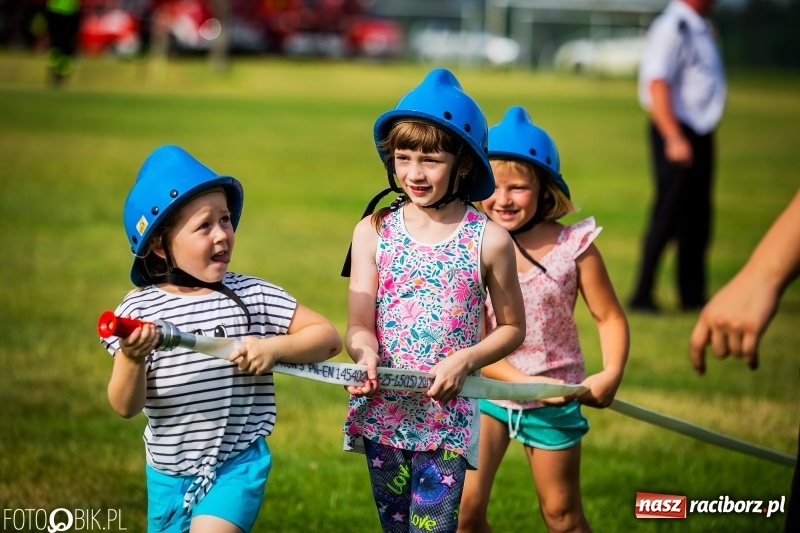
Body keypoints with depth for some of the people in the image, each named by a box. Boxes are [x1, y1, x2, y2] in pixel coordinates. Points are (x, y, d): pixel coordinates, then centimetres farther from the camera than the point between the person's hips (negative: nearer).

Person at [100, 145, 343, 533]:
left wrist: (275, 346, -17)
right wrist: (131, 358, -31)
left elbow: (328, 338, 0)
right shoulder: (138, 309, -8)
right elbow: (127, 407, -11)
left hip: (238, 465, -2)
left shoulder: (254, 296, -6)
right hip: (169, 472, 2)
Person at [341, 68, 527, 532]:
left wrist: (466, 360, -14)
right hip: (383, 411, 2)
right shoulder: (374, 232, -3)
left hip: (448, 415, -2)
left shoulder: (489, 240, -6)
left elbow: (512, 327, 4)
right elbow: (360, 325, -3)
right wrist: (366, 355, -26)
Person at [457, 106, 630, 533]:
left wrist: (611, 373, -20)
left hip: (553, 399, 0)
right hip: (485, 390, 0)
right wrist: (524, 382, -22)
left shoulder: (573, 246, -11)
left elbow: (609, 317, -4)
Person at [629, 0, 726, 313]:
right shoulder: (672, 28, -16)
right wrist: (674, 138, -27)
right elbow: (657, 84, -22)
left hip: (699, 133, 9)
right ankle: (642, 295, 1)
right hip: (677, 134, -9)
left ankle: (692, 295, 23)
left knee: (697, 217, 14)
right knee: (668, 216, -6)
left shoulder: (699, 28, 14)